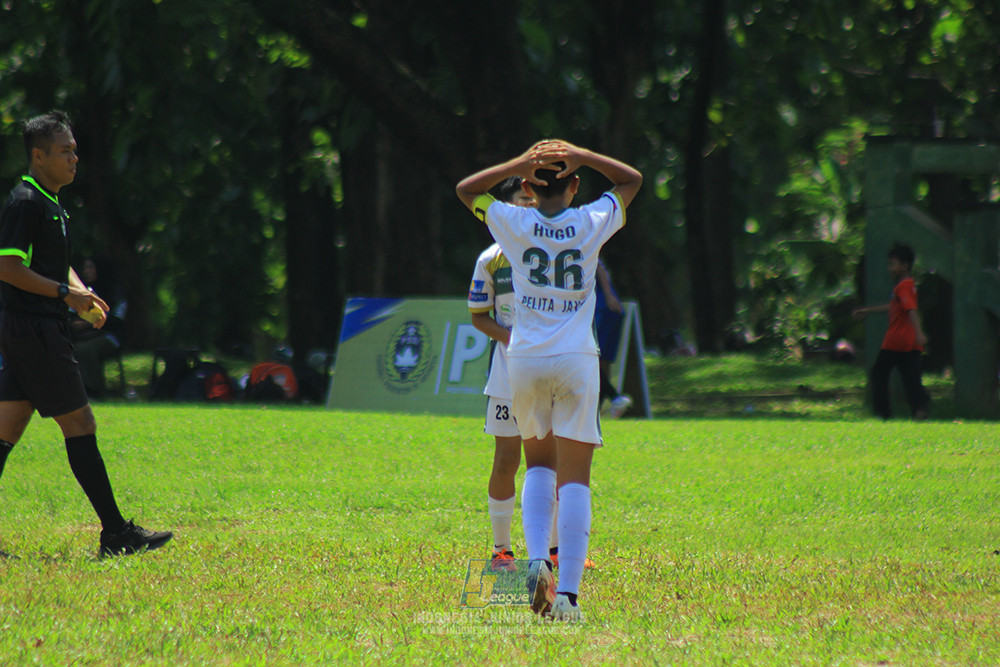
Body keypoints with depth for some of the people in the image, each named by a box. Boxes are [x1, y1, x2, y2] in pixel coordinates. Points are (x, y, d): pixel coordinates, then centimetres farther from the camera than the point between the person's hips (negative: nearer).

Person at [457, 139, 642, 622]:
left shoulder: (515, 224, -2)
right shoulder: (592, 224, -2)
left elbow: (465, 189, 16)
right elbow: (632, 180, 17)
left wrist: (519, 164, 3)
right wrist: (580, 156, 2)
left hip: (524, 361, 1)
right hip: (576, 362, -1)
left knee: (539, 463, 20)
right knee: (574, 478, -1)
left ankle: (536, 559, -3)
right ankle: (567, 592, -11)